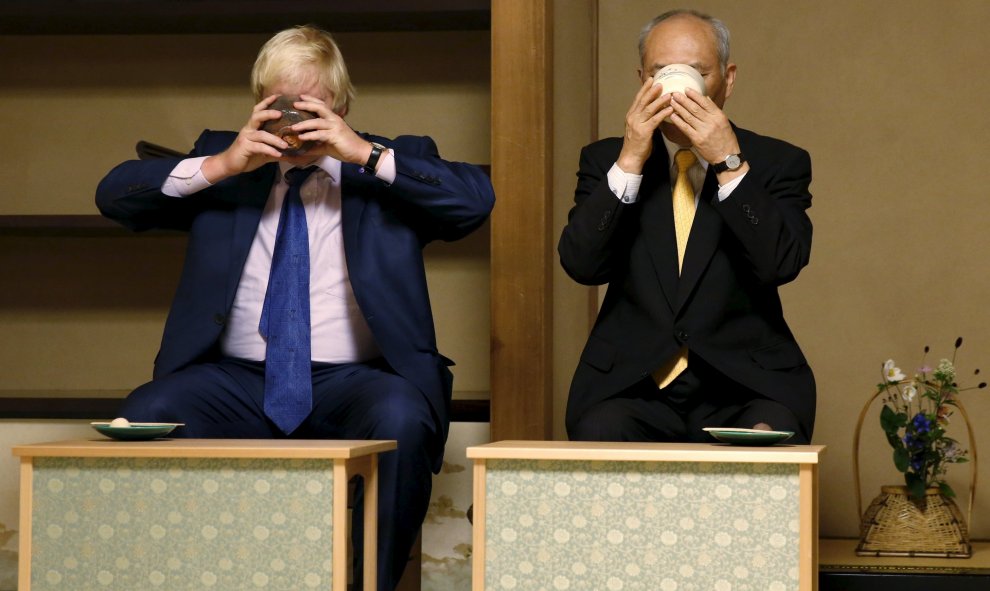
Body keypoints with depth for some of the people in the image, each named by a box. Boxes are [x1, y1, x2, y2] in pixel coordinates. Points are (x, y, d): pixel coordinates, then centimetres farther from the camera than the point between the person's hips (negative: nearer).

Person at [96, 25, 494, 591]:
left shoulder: (394, 162, 12)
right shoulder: (225, 155, 17)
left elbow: (477, 198, -6)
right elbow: (114, 194, 8)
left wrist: (365, 154, -11)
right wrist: (219, 166, -6)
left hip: (352, 384, -2)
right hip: (238, 383, 2)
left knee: (401, 418, -35)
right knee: (144, 416, -26)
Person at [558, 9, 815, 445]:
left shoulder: (777, 162, 8)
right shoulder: (605, 160, 12)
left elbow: (783, 263, -9)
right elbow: (581, 265, -4)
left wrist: (729, 163, -13)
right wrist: (629, 162, -10)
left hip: (745, 385, 0)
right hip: (632, 387, 0)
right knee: (599, 434, -31)